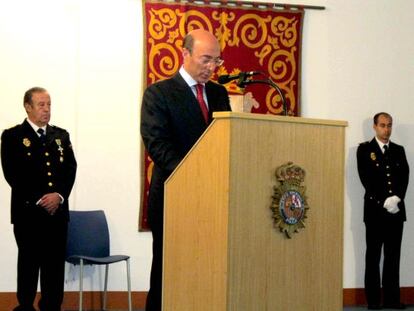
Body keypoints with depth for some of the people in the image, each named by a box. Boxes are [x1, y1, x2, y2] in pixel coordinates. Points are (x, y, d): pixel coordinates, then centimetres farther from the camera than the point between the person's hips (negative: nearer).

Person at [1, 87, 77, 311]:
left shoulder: (61, 135, 16)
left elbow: (70, 169, 8)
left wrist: (59, 195, -9)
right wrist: (38, 200, -12)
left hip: (57, 211, 4)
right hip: (28, 211, -4)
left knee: (55, 265, 3)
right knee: (29, 264, 1)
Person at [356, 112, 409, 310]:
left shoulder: (399, 150, 14)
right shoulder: (364, 149, 3)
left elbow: (404, 177, 4)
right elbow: (366, 179, -7)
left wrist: (396, 198, -13)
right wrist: (383, 202, -15)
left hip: (396, 210, 3)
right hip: (375, 210, -3)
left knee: (393, 257, 4)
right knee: (373, 257, 0)